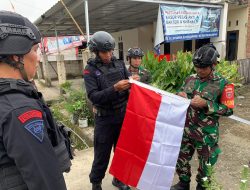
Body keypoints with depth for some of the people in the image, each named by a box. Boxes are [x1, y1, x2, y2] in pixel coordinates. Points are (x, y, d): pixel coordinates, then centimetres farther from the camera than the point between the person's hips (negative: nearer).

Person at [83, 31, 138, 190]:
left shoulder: (119, 64, 3)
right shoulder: (90, 70, -9)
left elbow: (129, 86, 7)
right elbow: (93, 96, -18)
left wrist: (134, 82, -16)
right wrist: (115, 88, -29)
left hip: (123, 114, 4)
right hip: (105, 118, -4)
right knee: (102, 153, 8)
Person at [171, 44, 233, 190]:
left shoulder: (222, 84, -11)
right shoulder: (191, 79, 2)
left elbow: (229, 110, -11)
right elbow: (180, 94, 14)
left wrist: (206, 104, -23)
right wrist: (180, 95, -11)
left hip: (206, 134, -4)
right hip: (186, 129, 5)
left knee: (205, 165, 15)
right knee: (181, 158, 18)